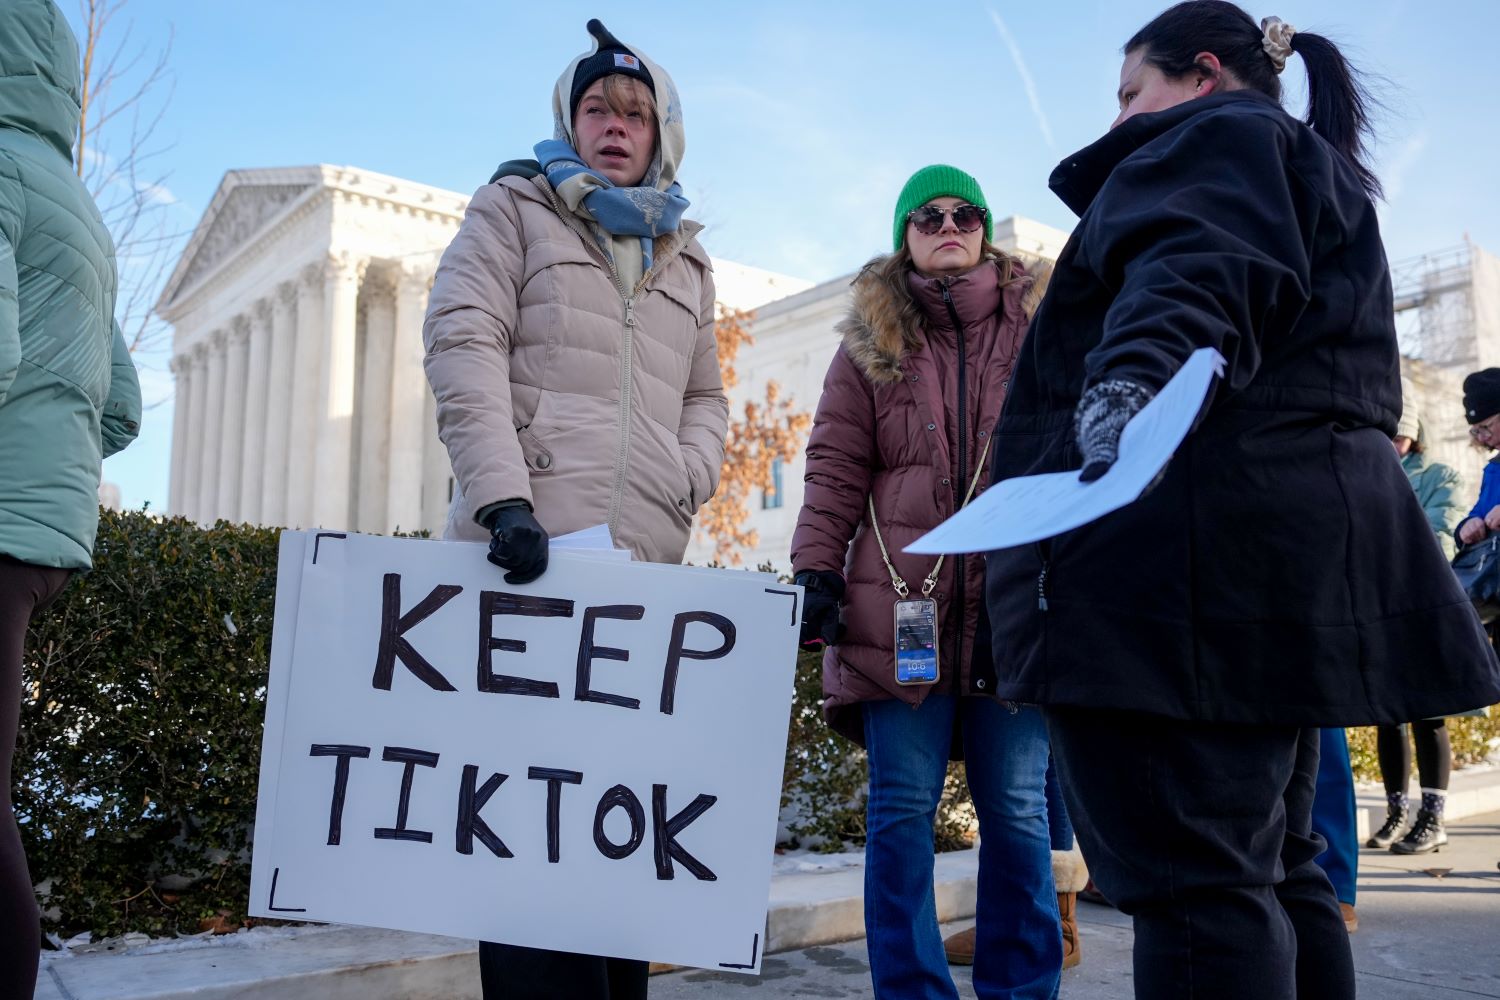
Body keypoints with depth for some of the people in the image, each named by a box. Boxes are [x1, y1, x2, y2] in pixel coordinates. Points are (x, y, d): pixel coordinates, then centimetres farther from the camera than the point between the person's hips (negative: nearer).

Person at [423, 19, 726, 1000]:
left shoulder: (686, 262, 26)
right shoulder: (514, 210, 12)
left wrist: (686, 484, 6)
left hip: (645, 560, 4)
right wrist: (503, 496, -16)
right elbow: (464, 345, -2)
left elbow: (706, 396, 29)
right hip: (527, 550, -4)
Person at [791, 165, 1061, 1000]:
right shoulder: (871, 342, 13)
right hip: (901, 608, 0)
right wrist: (818, 570, -4)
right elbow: (836, 469, 6)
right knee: (903, 810, 3)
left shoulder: (1037, 332, 14)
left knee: (1017, 811, 6)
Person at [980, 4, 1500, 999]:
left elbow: (1196, 274, -19)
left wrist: (1130, 380, -36)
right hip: (1297, 529, 11)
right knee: (1269, 867, 14)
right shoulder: (1324, 178, 34)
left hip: (1189, 542, -11)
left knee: (1192, 876, -14)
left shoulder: (1215, 132, 4)